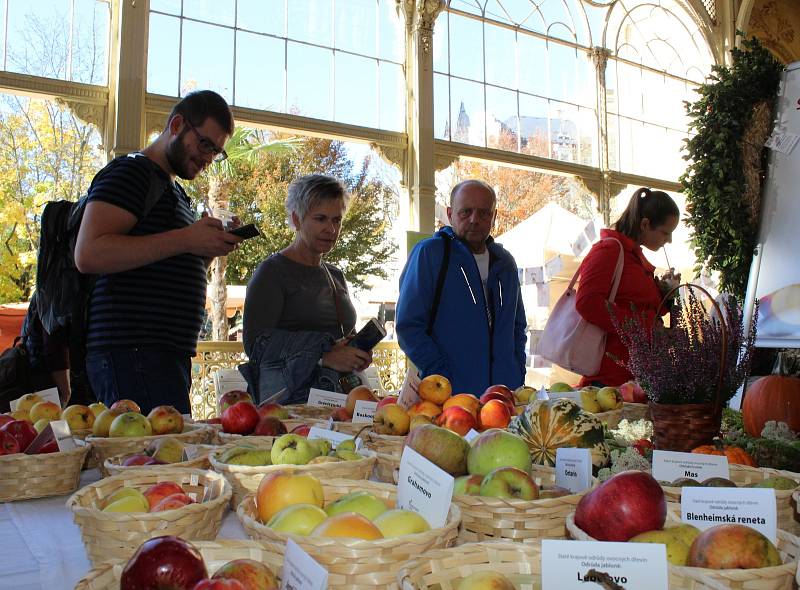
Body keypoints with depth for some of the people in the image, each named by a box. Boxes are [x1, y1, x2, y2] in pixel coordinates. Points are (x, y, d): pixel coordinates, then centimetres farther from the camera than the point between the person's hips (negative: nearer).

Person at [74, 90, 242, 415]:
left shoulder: (175, 191, 26)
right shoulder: (130, 172, -2)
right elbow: (89, 254, -17)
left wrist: (210, 248, 8)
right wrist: (185, 240, -17)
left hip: (167, 353, 9)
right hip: (133, 351, -9)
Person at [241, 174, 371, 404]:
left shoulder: (336, 276, 20)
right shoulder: (272, 271, -3)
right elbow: (255, 344, -12)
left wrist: (356, 357, 8)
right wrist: (323, 358, -17)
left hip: (337, 397, 6)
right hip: (287, 399, -6)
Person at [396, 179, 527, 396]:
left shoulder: (505, 262, 14)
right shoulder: (428, 253, -5)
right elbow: (408, 326, -10)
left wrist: (517, 375, 8)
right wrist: (445, 378, -16)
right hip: (449, 394, -5)